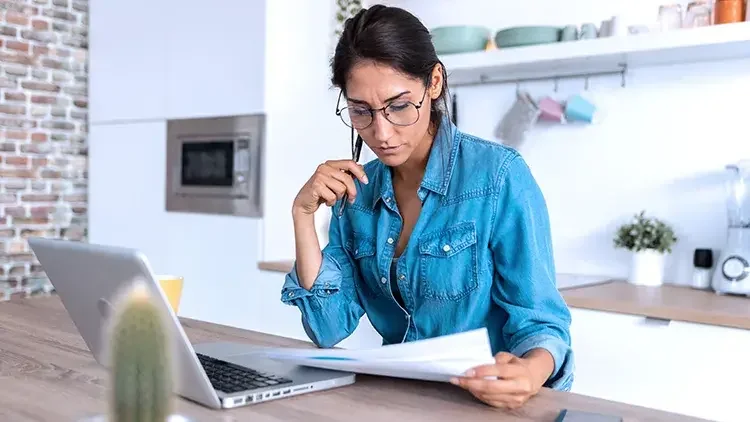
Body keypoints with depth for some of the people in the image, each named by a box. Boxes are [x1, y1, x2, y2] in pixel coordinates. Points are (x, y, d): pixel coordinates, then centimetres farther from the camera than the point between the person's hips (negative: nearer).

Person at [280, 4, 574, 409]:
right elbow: (330, 329, -2)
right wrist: (303, 215, -10)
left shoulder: (499, 175, -13)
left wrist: (530, 372, -33)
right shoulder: (356, 190, 2)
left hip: (491, 402, -1)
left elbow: (538, 320, -11)